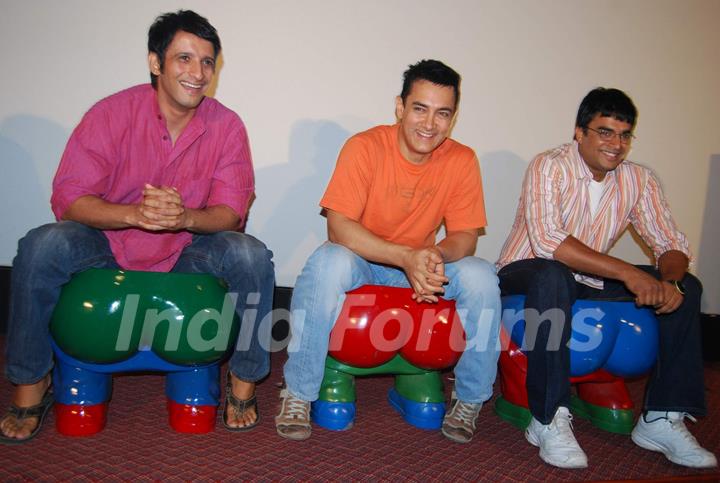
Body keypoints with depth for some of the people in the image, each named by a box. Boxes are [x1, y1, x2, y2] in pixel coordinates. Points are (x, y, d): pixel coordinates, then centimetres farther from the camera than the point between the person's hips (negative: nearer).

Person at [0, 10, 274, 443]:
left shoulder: (227, 126, -7)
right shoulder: (111, 114, -10)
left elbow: (231, 210, -11)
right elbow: (67, 197, -14)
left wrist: (185, 218, -34)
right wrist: (133, 214, -34)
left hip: (188, 253, 1)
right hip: (107, 246, 0)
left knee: (251, 255, -27)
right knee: (42, 246, -27)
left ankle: (244, 383, -8)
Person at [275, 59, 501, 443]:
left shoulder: (461, 161, -8)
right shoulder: (365, 147, -17)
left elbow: (465, 235, -6)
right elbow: (338, 226, -24)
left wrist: (436, 255, -31)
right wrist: (405, 257, -36)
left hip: (422, 264, 3)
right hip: (361, 260, -2)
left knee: (481, 277, -23)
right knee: (328, 262, -35)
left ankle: (470, 399, -2)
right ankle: (298, 394, -19)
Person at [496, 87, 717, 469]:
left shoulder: (639, 180, 0)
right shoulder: (549, 167, -18)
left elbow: (671, 243, -1)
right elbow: (547, 240, -31)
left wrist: (670, 281, -25)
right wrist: (626, 272, -35)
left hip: (591, 281, 6)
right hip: (527, 273, -6)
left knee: (686, 287, -6)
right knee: (552, 276, -39)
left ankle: (662, 418, -6)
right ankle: (549, 420, -29)